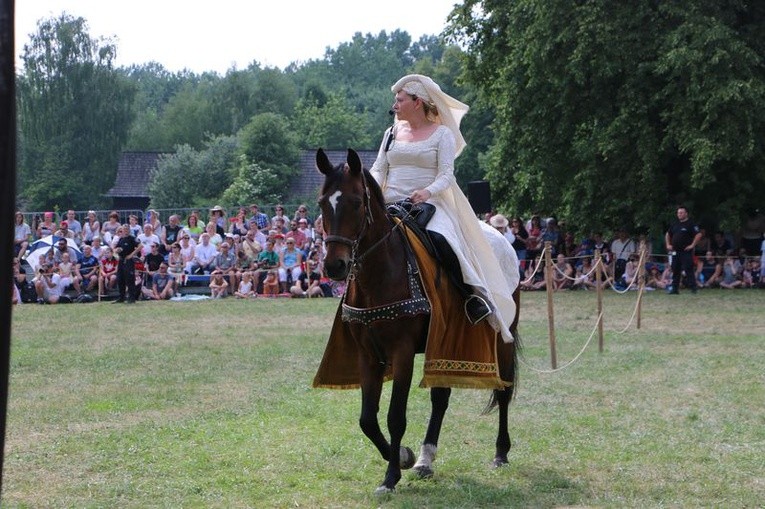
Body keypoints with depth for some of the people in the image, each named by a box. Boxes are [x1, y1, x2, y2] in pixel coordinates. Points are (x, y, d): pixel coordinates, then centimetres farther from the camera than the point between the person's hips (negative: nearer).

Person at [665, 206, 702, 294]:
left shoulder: (690, 224, -6)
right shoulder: (675, 225, 16)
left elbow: (698, 234, -15)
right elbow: (668, 234, 29)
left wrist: (692, 245, -16)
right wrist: (668, 244, 17)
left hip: (686, 251, -7)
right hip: (675, 252, 7)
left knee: (688, 270, -11)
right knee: (675, 270, 9)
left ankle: (693, 288, -10)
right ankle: (675, 289, 14)